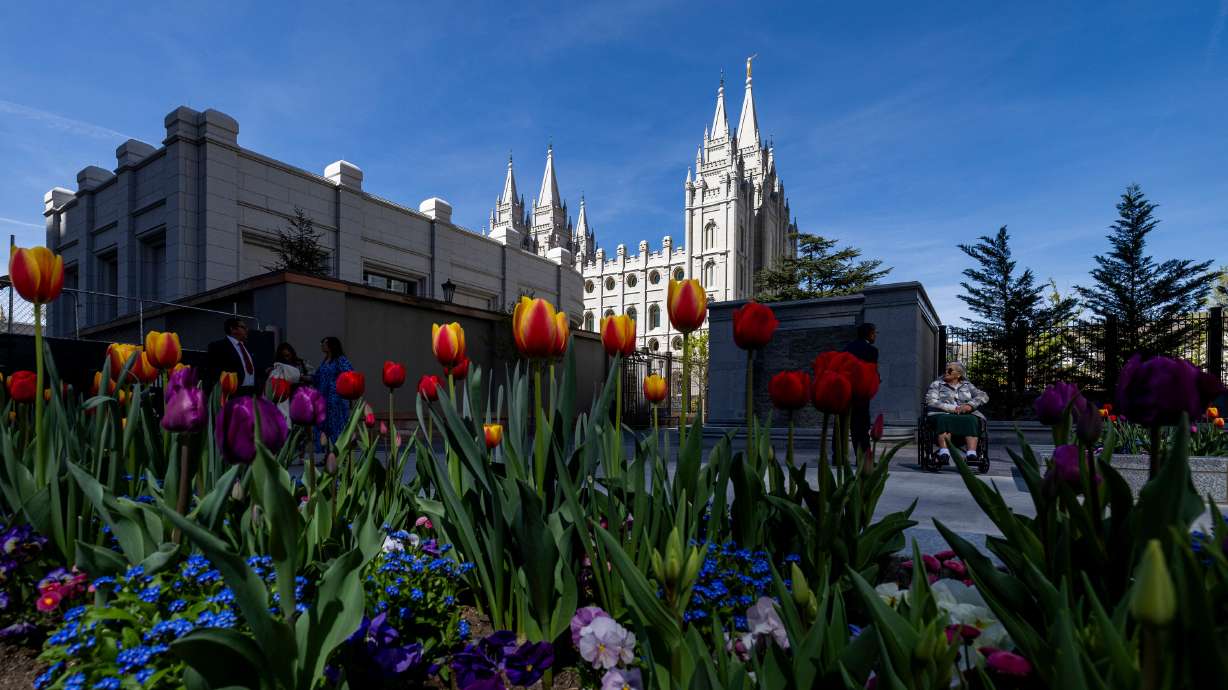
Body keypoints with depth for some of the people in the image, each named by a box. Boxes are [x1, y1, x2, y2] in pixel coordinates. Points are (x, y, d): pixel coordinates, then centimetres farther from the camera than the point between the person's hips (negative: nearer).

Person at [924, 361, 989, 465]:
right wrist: (952, 408, -13)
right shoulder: (936, 384, 15)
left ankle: (971, 455, -46)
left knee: (971, 420, -33)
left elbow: (983, 396, 9)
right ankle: (944, 454, -50)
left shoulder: (967, 385, 23)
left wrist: (970, 405, -11)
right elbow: (931, 402, 0)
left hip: (966, 416, 2)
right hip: (942, 414, -2)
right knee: (944, 420, -37)